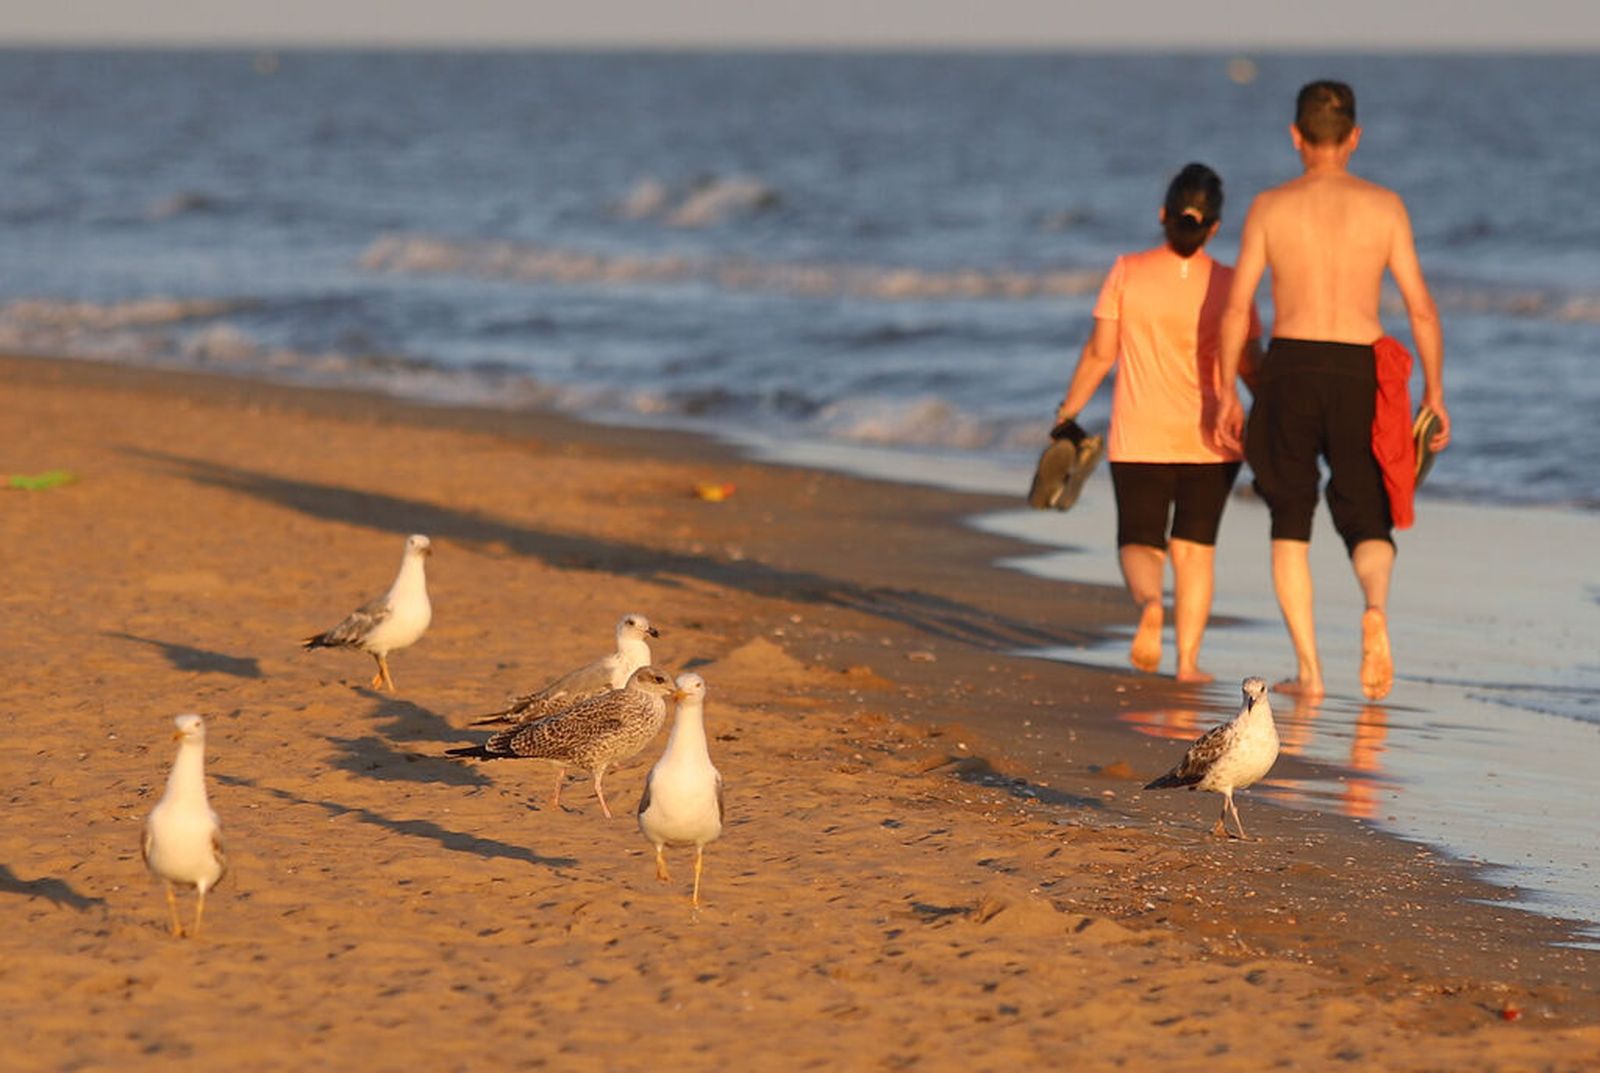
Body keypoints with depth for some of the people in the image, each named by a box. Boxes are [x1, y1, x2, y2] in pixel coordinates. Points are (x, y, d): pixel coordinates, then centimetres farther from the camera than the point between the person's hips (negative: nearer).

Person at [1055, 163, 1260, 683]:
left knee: (1140, 543, 8)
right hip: (1209, 439, 1)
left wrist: (1068, 411, 8)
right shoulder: (1228, 285, -6)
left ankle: (1149, 603, -23)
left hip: (1140, 437, -1)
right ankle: (1188, 657, 7)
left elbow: (1099, 353, -4)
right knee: (1194, 548, 11)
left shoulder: (1128, 273, -7)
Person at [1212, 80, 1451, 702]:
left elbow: (1236, 308, 0)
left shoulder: (1271, 207, 2)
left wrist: (1228, 392, 8)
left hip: (1289, 369, 0)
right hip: (1359, 371, 0)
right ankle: (1375, 605, -25)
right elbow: (1421, 309, 1)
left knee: (1290, 525, 12)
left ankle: (1308, 669, 7)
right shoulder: (1385, 207, 4)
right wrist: (1434, 394, 8)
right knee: (1368, 523, 9)